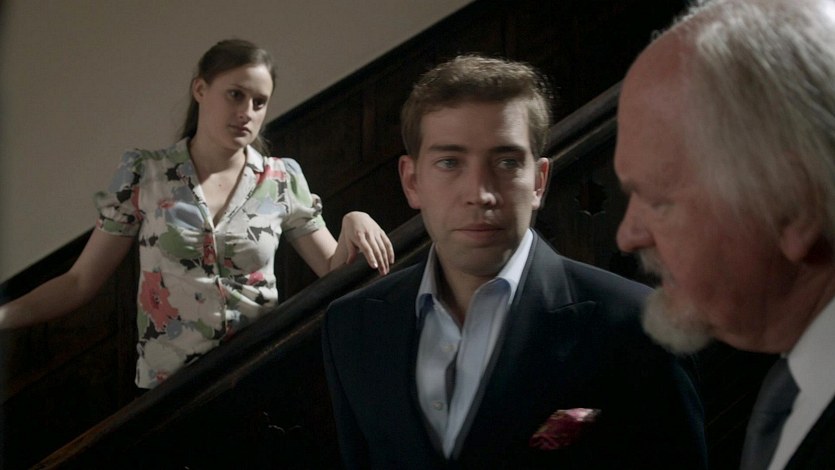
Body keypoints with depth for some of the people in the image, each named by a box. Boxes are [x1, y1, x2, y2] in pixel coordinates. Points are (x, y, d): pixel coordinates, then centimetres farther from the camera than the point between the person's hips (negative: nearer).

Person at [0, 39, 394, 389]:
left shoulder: (283, 180, 3)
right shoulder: (142, 173, -1)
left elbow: (335, 272, 8)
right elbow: (79, 282, 2)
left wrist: (353, 222, -12)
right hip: (168, 389, 0)